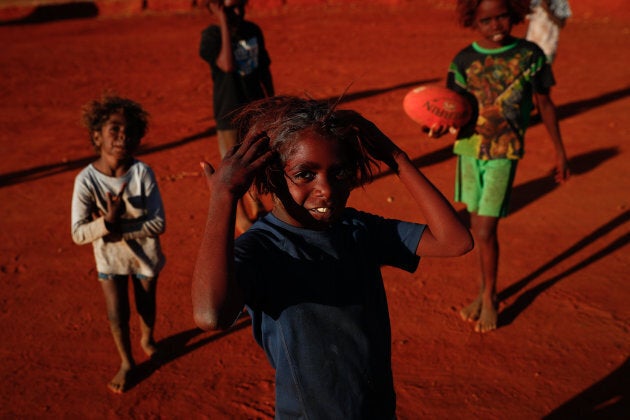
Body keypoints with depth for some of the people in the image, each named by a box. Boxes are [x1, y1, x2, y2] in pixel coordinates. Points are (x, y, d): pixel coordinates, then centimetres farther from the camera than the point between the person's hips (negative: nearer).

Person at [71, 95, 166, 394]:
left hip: (145, 255, 1)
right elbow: (78, 234, -21)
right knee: (117, 314, 8)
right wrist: (107, 222, -38)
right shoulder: (86, 180, -21)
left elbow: (158, 223, -22)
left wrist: (118, 227, -29)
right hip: (110, 259, 0)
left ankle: (147, 339, 55)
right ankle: (126, 362, 37)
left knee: (146, 304, 21)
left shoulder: (142, 173, -22)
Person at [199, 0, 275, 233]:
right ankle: (239, 213, 29)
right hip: (230, 111, -5)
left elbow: (264, 69, 9)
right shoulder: (211, 35, -16)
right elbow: (228, 65, -34)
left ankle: (251, 195, 46)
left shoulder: (254, 30, 1)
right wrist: (224, 24, -31)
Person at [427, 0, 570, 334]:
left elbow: (545, 105, 4)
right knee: (477, 226, 12)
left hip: (504, 154, -2)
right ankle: (484, 291, 31)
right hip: (469, 150, 3)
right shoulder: (464, 60, -3)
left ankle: (489, 297, 17)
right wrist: (443, 128, -28)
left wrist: (560, 151, 9)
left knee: (485, 231, -6)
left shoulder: (530, 55, -5)